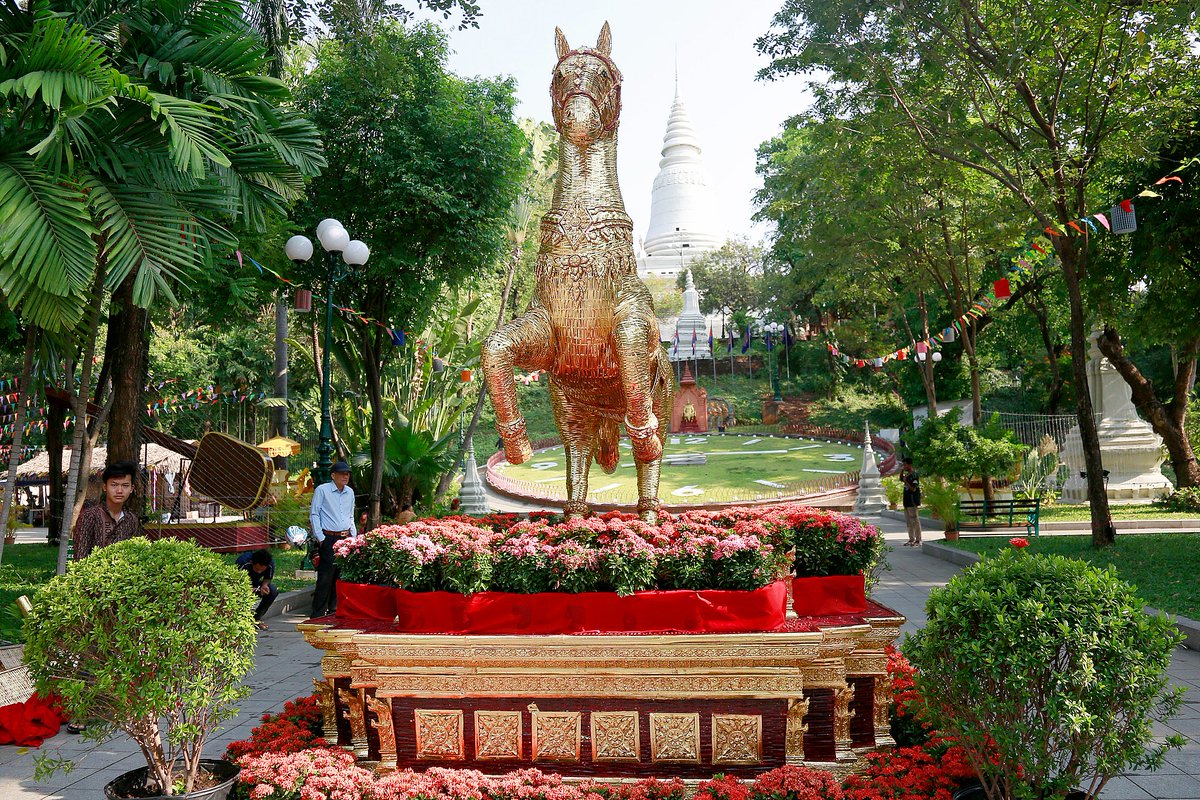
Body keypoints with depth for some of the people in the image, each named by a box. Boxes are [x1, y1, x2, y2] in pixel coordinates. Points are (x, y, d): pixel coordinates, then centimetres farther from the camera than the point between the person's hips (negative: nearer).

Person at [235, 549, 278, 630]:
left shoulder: (271, 563, -24)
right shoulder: (242, 562, -34)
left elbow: (267, 578, -5)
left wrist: (264, 585, -28)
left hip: (255, 584, 3)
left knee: (273, 591, -25)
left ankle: (256, 618, -10)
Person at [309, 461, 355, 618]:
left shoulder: (350, 492, 15)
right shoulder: (322, 490, -3)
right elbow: (314, 514, -4)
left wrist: (353, 537, 15)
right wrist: (320, 538, -9)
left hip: (346, 538, 6)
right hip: (328, 539, -6)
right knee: (325, 576, -8)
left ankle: (334, 608, 17)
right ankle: (319, 612, -3)